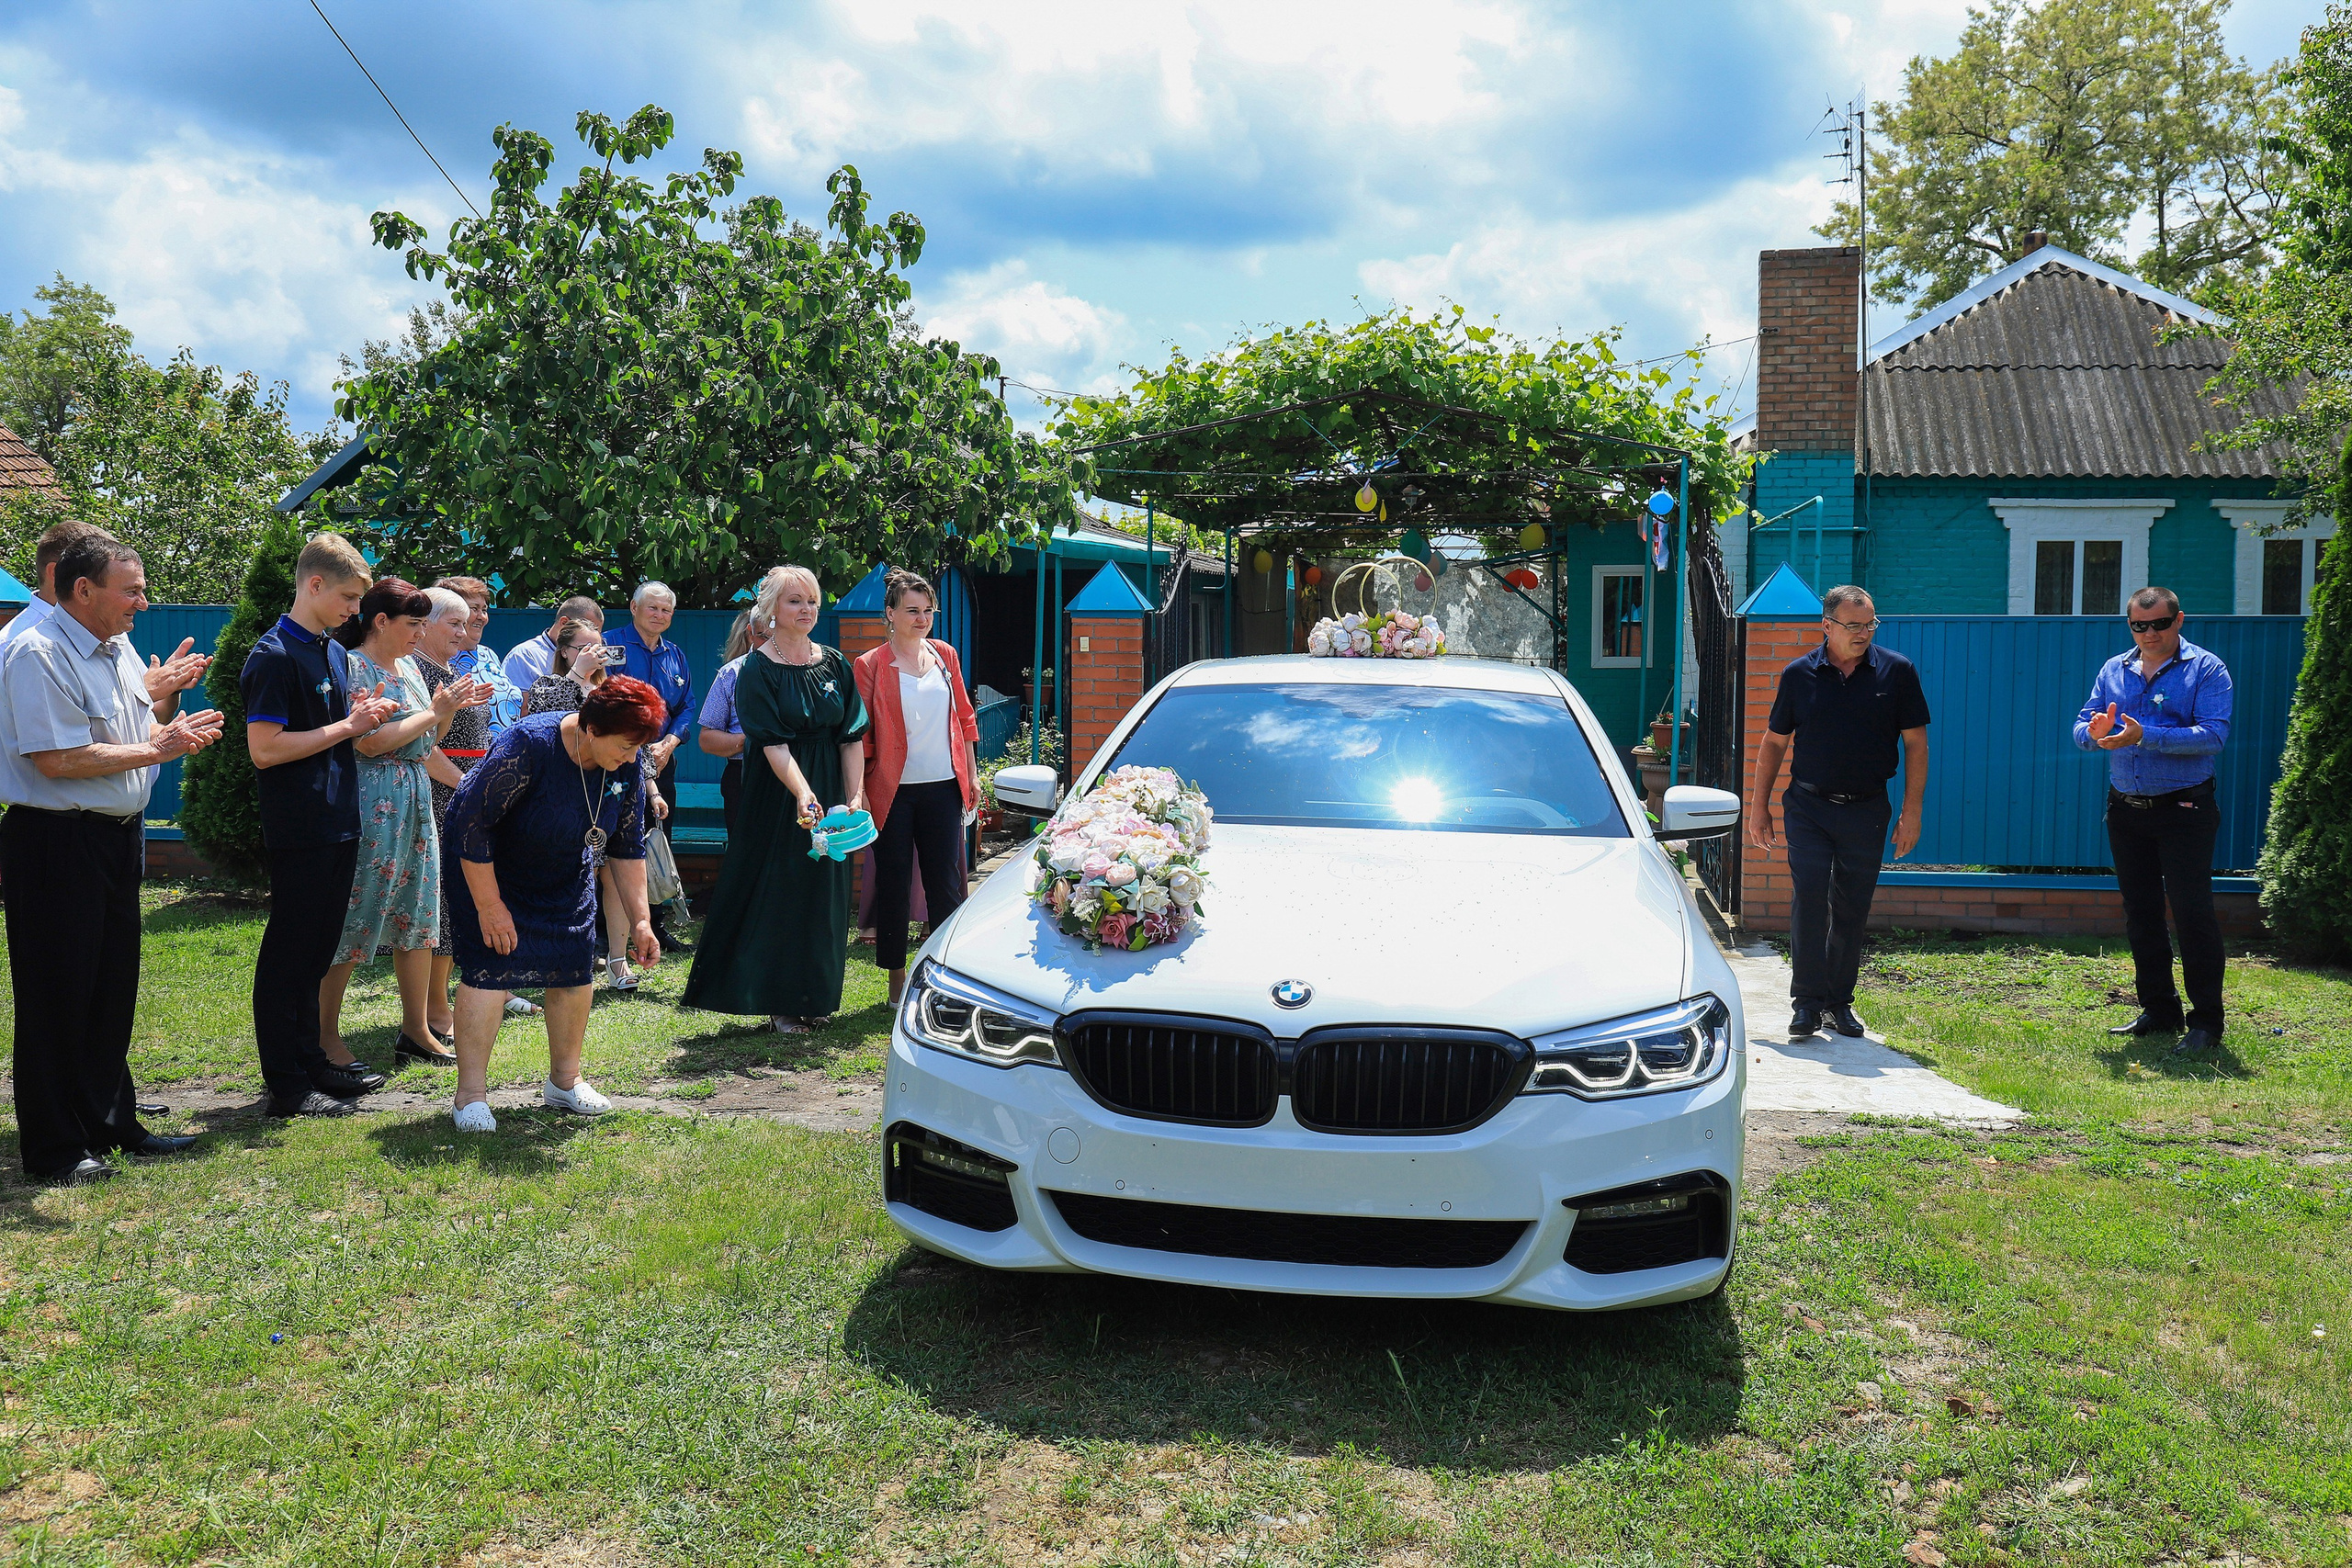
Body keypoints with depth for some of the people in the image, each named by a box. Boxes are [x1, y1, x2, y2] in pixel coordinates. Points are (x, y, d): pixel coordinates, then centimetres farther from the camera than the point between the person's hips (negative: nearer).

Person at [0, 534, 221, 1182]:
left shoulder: (119, 651, 12)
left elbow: (147, 734, 18)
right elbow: (58, 759, -23)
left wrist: (168, 699, 0)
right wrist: (157, 748, -19)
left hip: (116, 838, 9)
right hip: (54, 843, -9)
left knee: (113, 988, 17)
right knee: (58, 998, 1)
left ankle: (112, 1123, 30)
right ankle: (54, 1149, 12)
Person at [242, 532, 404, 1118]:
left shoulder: (335, 652, 14)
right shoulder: (274, 656, -13)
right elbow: (264, 749, -20)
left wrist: (362, 715, 3)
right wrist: (347, 726, -15)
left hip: (337, 826, 9)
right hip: (299, 831, -9)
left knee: (318, 950, 15)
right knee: (289, 953, -1)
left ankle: (312, 1063, 25)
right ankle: (287, 1085, 6)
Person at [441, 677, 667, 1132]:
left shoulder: (626, 767, -14)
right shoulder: (528, 747, -33)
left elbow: (628, 847, -3)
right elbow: (471, 824, -28)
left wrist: (641, 920, -7)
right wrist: (489, 906, -25)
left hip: (565, 878, 6)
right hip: (486, 867, -6)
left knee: (576, 969, 1)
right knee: (489, 967, -15)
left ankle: (565, 1081, 17)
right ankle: (471, 1094, -7)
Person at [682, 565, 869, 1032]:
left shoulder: (835, 664, 7)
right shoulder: (757, 670, -6)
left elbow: (852, 736, 3)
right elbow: (774, 744, -17)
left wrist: (855, 796, -9)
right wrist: (802, 793, -31)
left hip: (830, 798, 4)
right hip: (778, 797, -4)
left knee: (823, 894, 9)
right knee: (778, 894, 0)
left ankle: (813, 997, 21)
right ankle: (780, 1004, 10)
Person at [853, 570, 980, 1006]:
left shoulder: (945, 656, 10)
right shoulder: (871, 665, -2)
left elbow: (964, 716, 16)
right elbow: (860, 733, -4)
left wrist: (970, 774, 13)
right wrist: (857, 792, -10)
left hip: (944, 786, 3)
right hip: (894, 790, -3)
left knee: (946, 880, 5)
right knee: (893, 881, 4)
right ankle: (897, 979, 13)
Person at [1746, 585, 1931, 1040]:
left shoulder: (1897, 672, 1)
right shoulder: (1799, 674, 1)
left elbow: (1915, 743, 4)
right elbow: (1774, 743, 8)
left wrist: (1912, 811, -2)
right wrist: (1759, 807, 5)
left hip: (1867, 810, 1)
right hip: (1808, 807, 0)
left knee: (1852, 909, 6)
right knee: (1809, 899, -10)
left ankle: (1839, 1002, 18)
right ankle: (1807, 1001, -4)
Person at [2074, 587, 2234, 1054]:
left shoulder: (2206, 669, -4)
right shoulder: (2113, 670, 11)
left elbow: (2213, 735, -17)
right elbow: (2081, 727, 5)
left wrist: (2145, 737, -27)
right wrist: (2095, 732, -19)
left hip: (2183, 810, -5)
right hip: (2125, 810, 5)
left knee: (2193, 914, -6)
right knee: (2140, 914, 11)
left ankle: (2206, 1022, 1)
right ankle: (2160, 1011, 23)